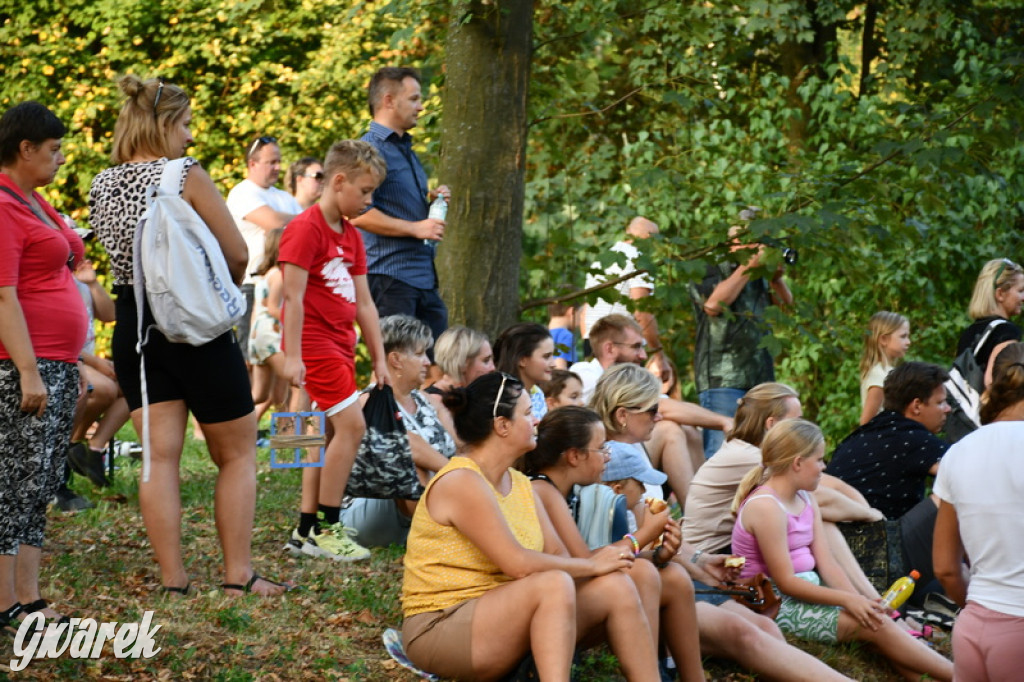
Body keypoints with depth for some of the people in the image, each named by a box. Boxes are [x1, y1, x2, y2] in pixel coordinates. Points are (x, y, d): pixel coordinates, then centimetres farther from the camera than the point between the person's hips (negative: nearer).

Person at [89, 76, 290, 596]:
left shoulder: (101, 185, 5)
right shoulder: (186, 176, -12)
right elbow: (238, 255, -8)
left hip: (133, 326, 5)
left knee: (160, 455, 6)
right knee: (237, 454, 8)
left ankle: (172, 578, 3)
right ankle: (238, 574, 7)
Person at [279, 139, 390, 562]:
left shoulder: (350, 236, 15)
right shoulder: (305, 229, -12)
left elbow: (364, 303, 16)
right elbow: (293, 296, -17)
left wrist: (379, 359, 14)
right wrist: (292, 355, -20)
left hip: (339, 345, 9)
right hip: (313, 343, -9)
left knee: (330, 433, 10)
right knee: (351, 424, -14)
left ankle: (307, 527, 15)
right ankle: (326, 528, -8)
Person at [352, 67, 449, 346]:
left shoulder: (407, 150, 21)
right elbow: (359, 214, -22)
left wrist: (431, 202, 11)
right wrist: (415, 228, -19)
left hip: (425, 278, 9)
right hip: (390, 276, -9)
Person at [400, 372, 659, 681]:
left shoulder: (520, 484, 13)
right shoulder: (461, 482, -17)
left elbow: (559, 556, 5)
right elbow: (519, 564, -23)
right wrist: (592, 565, -13)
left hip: (499, 618, 9)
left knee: (616, 586, -6)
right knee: (554, 584, -33)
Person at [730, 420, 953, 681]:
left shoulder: (805, 501, 11)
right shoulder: (765, 507, -19)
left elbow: (826, 563, 3)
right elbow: (786, 582, -21)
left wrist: (859, 600, -12)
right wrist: (848, 600, -22)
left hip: (806, 591, 9)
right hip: (775, 604, -9)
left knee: (875, 618, -11)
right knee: (874, 626, -15)